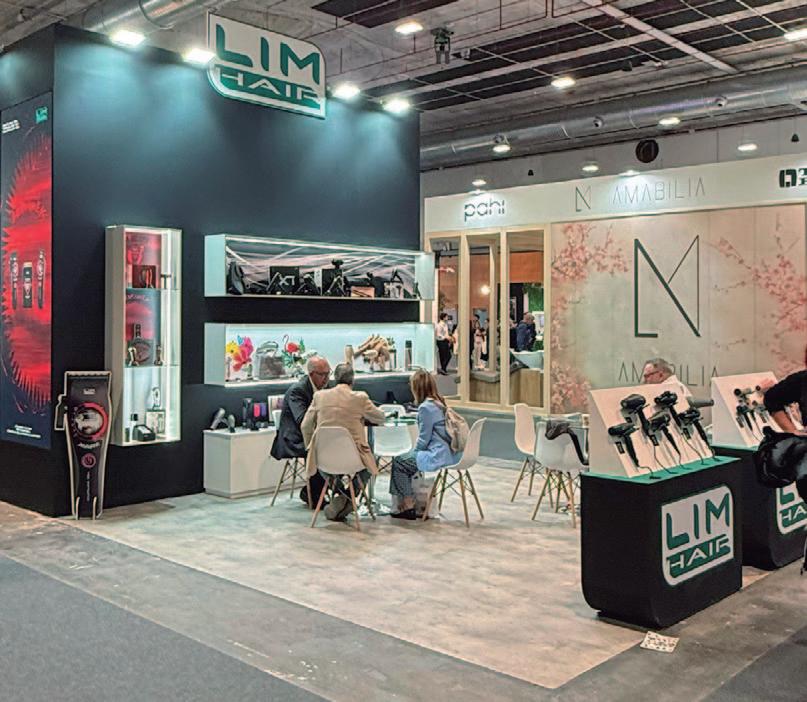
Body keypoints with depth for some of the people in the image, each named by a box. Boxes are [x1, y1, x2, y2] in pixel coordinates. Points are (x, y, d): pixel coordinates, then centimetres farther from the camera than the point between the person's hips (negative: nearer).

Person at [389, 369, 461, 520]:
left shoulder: (425, 407, -15)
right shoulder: (440, 403, 12)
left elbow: (424, 439, -12)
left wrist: (413, 451, 8)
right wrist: (413, 452, 19)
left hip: (438, 457, -9)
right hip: (450, 454, 9)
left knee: (398, 462, 5)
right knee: (407, 459, 24)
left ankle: (408, 505, 12)